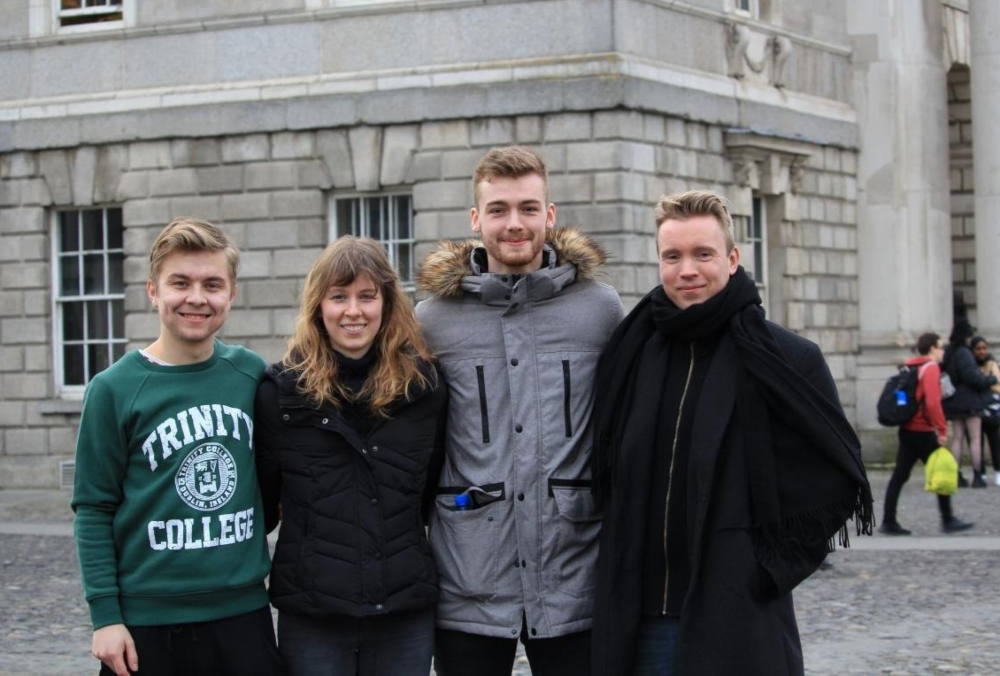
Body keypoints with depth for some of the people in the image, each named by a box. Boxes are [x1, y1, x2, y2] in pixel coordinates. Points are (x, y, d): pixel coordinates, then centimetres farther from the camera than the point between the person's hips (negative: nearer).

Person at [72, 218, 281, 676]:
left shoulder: (251, 374, 3)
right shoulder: (115, 389, -5)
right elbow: (94, 509, -4)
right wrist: (105, 616, -7)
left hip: (243, 611, 3)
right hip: (147, 619, -2)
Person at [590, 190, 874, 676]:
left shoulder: (787, 359, -4)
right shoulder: (630, 354, 8)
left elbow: (839, 477, 0)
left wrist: (773, 562, -5)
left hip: (739, 624, -4)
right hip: (636, 621, 4)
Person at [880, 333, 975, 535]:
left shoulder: (910, 368, 14)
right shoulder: (931, 368, -11)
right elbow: (932, 402, -22)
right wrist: (942, 430, -19)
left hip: (907, 429, 8)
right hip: (923, 432, -8)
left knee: (899, 476, 6)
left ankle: (888, 522, 4)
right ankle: (948, 521, 9)